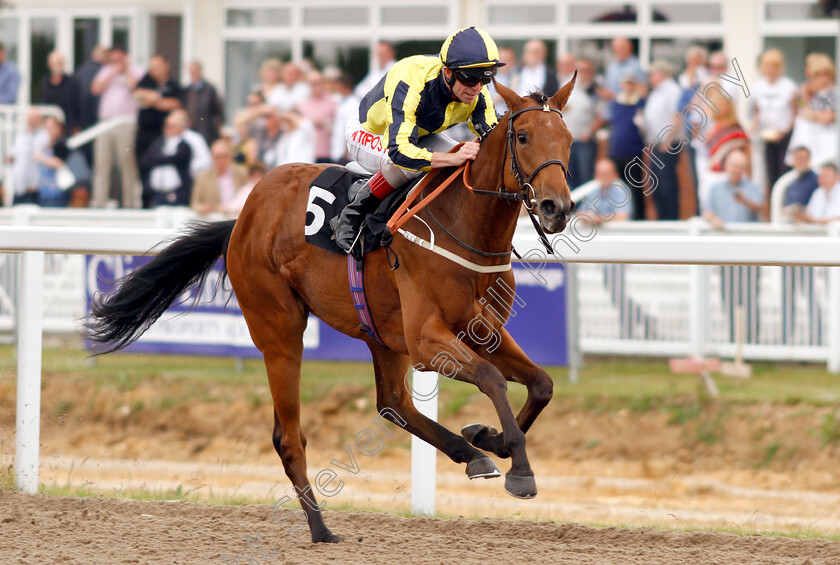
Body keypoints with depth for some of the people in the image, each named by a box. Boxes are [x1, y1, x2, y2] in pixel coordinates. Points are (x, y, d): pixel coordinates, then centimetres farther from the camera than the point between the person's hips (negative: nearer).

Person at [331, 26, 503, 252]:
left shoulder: (477, 95, -24)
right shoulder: (409, 82, -43)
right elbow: (398, 150, -51)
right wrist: (452, 158, -61)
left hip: (422, 135, 7)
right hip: (368, 134, -6)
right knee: (405, 164, -40)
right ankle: (351, 217, -20)